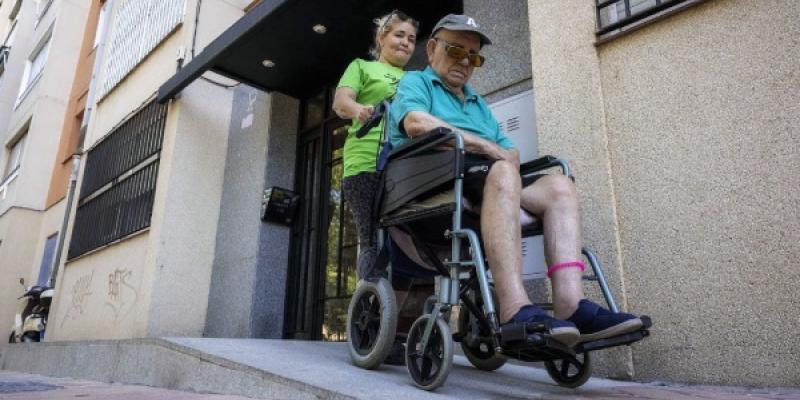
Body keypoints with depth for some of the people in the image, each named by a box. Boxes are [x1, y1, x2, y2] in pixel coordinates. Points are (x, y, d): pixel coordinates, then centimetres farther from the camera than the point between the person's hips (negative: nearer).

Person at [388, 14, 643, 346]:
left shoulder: (479, 105, 35)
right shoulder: (414, 83, 14)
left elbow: (511, 153, 23)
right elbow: (417, 123, -11)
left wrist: (508, 155, -3)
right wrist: (488, 148, -10)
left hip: (488, 182, 7)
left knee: (559, 186, -16)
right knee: (503, 173, -34)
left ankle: (570, 307, -34)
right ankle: (515, 310, -47)